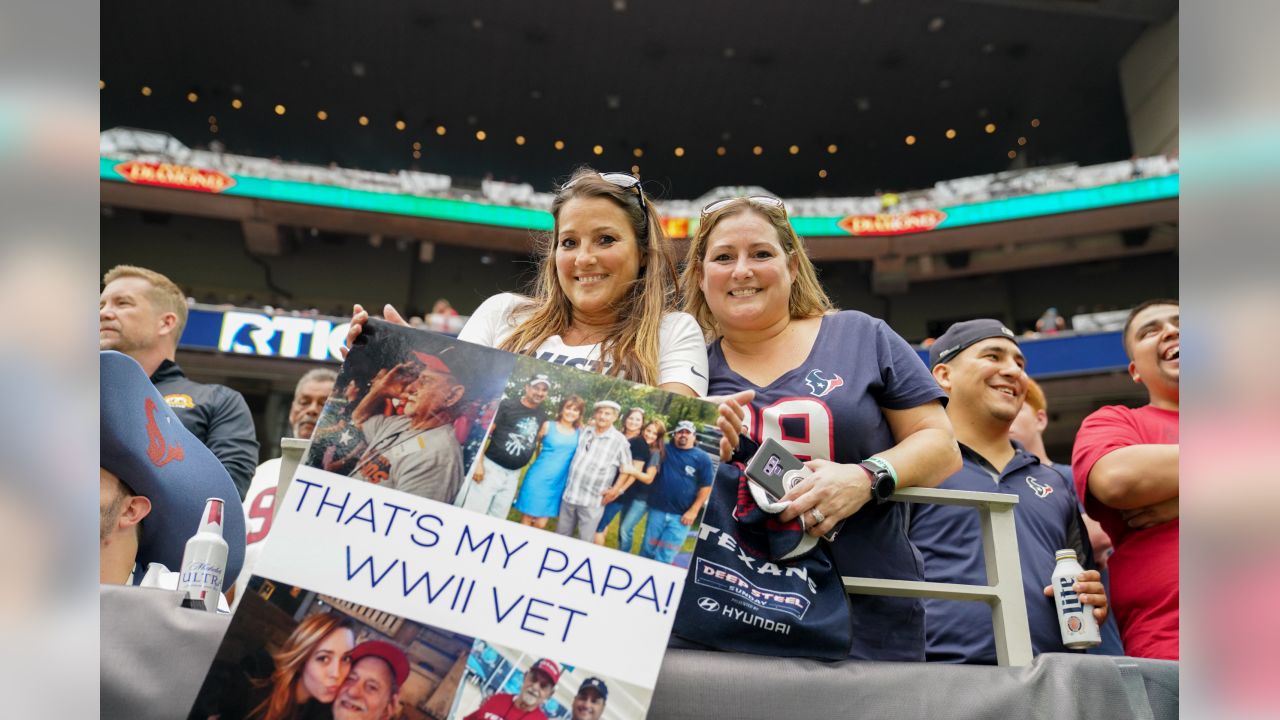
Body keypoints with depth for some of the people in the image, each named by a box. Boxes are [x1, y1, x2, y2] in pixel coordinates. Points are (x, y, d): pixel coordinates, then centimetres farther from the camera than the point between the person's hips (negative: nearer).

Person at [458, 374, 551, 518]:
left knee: (496, 519, 12)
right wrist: (479, 463, -16)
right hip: (491, 467, -5)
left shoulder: (542, 417, 7)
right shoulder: (507, 405, -6)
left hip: (513, 475, 5)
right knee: (471, 513, -6)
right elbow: (484, 432, -9)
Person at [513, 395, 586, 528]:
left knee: (541, 524, 5)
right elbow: (535, 445, 10)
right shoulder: (548, 426, -1)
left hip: (558, 483, 2)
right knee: (526, 520, 3)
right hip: (538, 478, -2)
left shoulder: (580, 432, 3)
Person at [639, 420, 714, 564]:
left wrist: (693, 511, -8)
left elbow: (706, 487, -1)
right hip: (657, 510, 2)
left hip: (681, 516, -2)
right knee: (647, 549, 9)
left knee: (664, 557, 0)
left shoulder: (702, 458, -1)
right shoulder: (664, 450, 7)